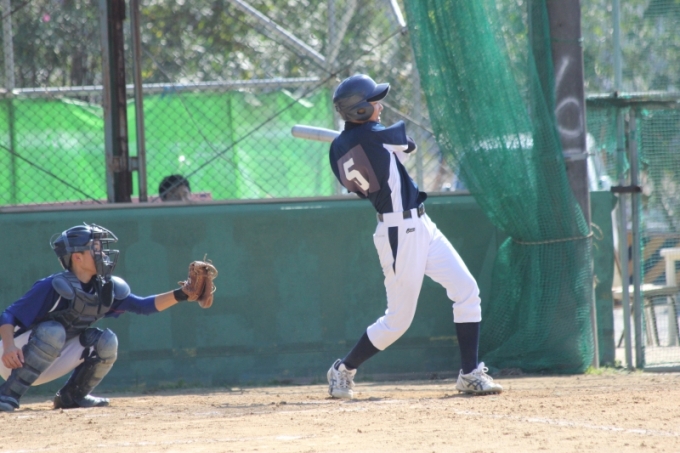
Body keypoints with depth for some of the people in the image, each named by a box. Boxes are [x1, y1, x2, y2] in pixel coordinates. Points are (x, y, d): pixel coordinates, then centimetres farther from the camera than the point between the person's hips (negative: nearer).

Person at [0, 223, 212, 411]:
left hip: (50, 364, 7)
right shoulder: (53, 287, -23)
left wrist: (180, 295, -17)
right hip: (18, 359, -7)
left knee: (106, 342, -7)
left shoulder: (106, 290, -2)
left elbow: (143, 306, -4)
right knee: (53, 332, -35)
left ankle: (72, 396, 4)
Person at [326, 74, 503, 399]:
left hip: (421, 227, 9)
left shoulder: (337, 149, 5)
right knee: (398, 320, 2)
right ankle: (343, 371, 21)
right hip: (400, 234, -9)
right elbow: (409, 143, -1)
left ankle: (470, 375, 7)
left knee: (466, 290, 4)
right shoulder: (369, 136, -19)